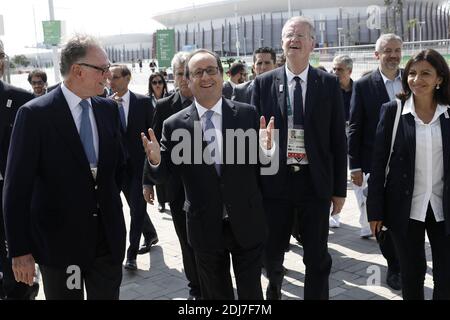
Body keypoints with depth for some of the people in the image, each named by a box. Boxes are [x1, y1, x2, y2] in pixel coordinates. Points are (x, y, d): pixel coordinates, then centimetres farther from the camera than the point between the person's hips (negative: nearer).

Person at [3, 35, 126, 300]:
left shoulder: (108, 109, 3)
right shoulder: (35, 114, -13)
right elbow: (17, 187, -13)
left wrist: (111, 203, 13)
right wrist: (20, 250, -13)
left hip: (109, 236, 5)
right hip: (59, 239, -4)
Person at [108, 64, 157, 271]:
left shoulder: (143, 101, -4)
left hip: (140, 162, -3)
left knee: (137, 207, -5)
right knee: (136, 206, 15)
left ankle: (132, 254, 3)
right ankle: (150, 235, 40)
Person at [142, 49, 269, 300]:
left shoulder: (247, 114, -4)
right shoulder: (175, 125, -4)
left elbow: (260, 165, -1)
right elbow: (163, 174, -1)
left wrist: (265, 148, -22)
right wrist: (156, 160, -23)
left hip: (247, 224, 0)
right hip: (206, 229, 0)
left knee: (251, 293, 16)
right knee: (215, 294, 20)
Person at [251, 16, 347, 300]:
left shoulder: (329, 84, 1)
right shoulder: (264, 83, 2)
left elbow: (338, 139, 1)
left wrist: (340, 189, 0)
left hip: (315, 182, -1)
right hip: (275, 181, 1)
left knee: (318, 257, 9)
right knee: (271, 253, 16)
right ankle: (274, 292, 45)